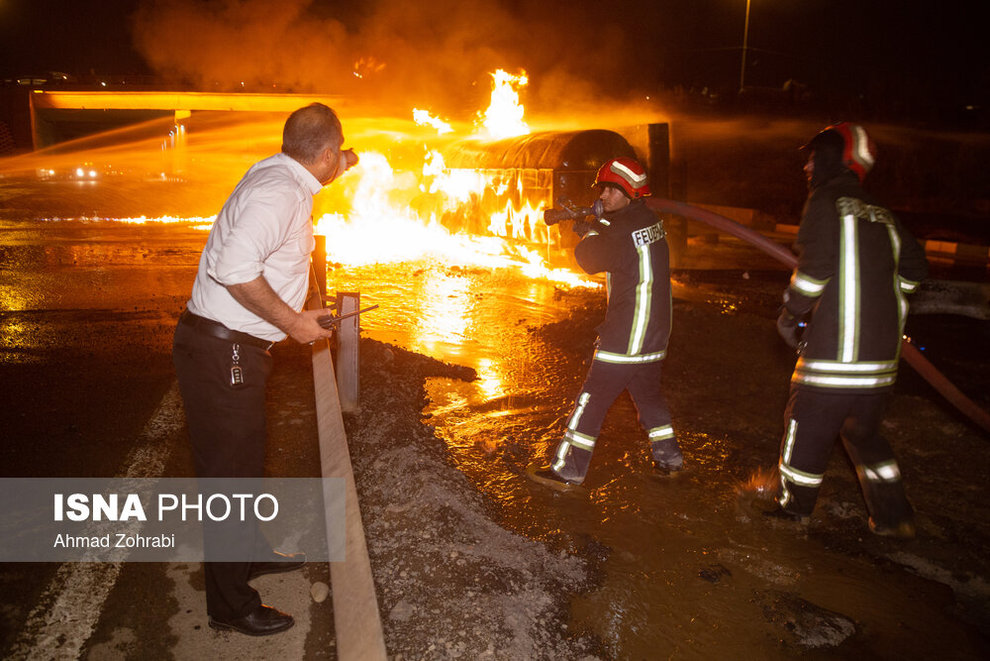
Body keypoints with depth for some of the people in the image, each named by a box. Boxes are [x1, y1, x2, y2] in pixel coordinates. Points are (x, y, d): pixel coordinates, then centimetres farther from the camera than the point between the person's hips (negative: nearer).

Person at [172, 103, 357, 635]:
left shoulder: (278, 176, 10)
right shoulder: (280, 191, -21)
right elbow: (233, 266, -33)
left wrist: (338, 169, 44)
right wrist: (292, 321, -23)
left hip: (234, 351, 10)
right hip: (221, 353, -10)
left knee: (245, 460, 25)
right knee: (228, 474, 3)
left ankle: (251, 553, 46)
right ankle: (230, 605, 19)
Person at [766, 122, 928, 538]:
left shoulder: (825, 204, -8)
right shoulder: (882, 216, 14)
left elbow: (815, 267, -19)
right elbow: (914, 269, 19)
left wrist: (790, 315, -5)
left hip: (834, 348, -7)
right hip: (882, 356, 7)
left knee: (806, 428, 9)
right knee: (864, 433, 22)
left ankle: (795, 507, 23)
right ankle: (894, 516, 26)